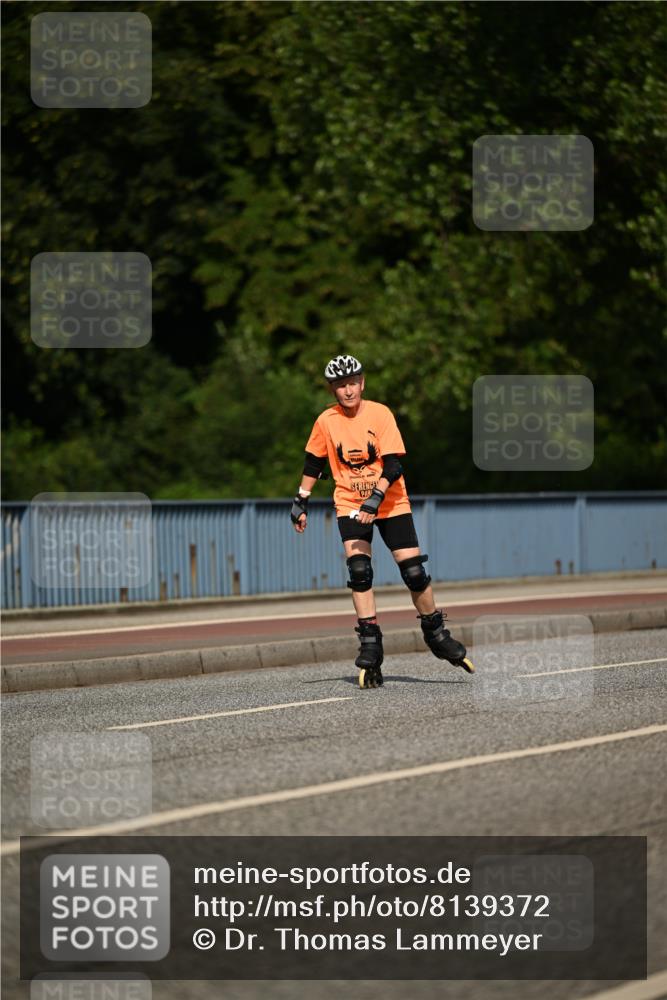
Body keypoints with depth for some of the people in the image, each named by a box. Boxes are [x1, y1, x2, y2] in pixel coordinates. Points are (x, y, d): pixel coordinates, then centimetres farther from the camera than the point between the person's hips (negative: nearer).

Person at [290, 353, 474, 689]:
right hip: (350, 505, 1)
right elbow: (313, 464, 11)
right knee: (359, 570, -16)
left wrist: (375, 499, -30)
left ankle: (437, 635, 15)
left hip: (391, 503, -1)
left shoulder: (380, 414, -13)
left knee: (414, 571, -5)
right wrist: (300, 502, 12)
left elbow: (393, 466, -18)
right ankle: (370, 648, -12)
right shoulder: (326, 421, -4)